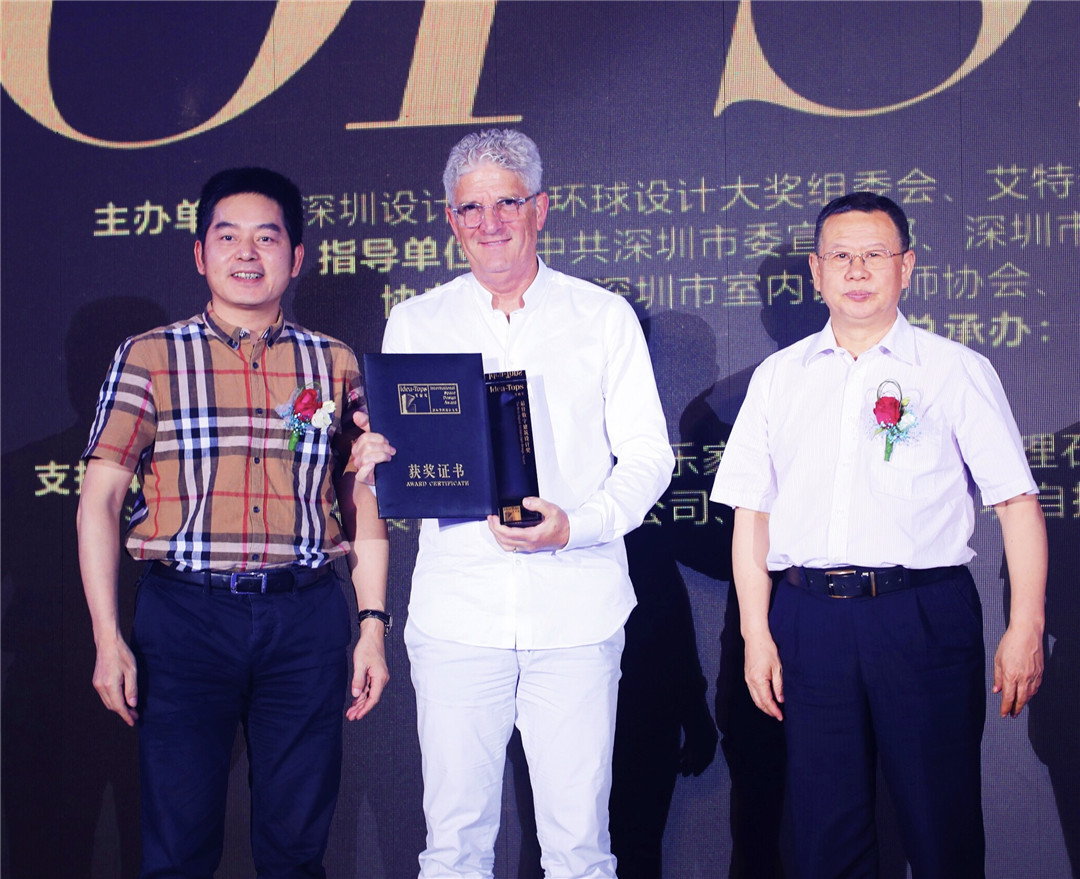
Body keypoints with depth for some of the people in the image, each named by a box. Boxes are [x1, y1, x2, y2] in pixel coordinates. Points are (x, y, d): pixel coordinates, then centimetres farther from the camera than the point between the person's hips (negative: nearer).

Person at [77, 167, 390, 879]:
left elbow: (363, 504, 11)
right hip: (185, 614, -1)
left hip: (307, 617, 2)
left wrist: (372, 626, 3)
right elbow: (100, 500, 2)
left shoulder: (335, 365, 10)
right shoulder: (150, 358, 5)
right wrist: (107, 638, -6)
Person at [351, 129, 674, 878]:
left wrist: (575, 526, -13)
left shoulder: (605, 317, 8)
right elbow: (393, 466, 12)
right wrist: (377, 460, -13)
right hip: (457, 612, 1)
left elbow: (647, 456, 4)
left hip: (577, 612, -1)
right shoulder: (415, 324, 11)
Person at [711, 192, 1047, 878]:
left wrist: (1026, 629, -7)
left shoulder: (957, 371, 4)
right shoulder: (778, 378, 12)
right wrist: (756, 634, 4)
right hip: (809, 620, 2)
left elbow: (1018, 503, 0)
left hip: (924, 618, -2)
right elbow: (751, 512, 11)